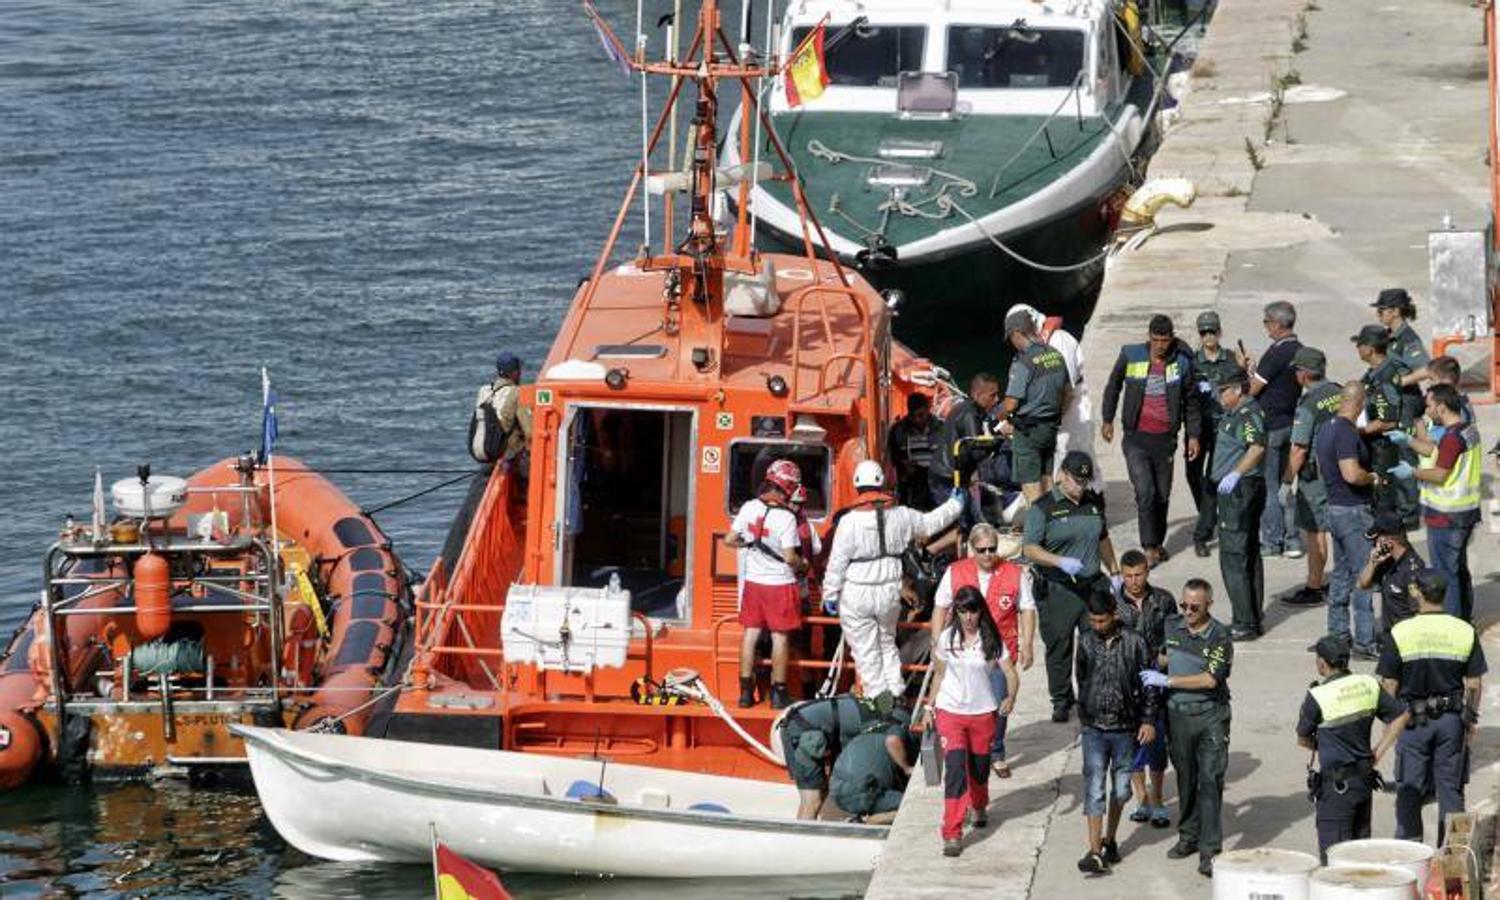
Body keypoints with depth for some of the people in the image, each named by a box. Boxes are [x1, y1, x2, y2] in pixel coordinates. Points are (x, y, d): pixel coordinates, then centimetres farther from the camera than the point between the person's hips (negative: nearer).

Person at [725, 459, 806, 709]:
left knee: (751, 633, 11)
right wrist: (802, 564, 1)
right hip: (780, 584, -5)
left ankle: (746, 690, 13)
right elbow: (790, 557, -21)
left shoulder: (749, 508, -5)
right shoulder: (786, 517, -20)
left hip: (753, 582, 5)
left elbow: (729, 540, 1)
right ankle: (778, 693, 8)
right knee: (779, 637, 4)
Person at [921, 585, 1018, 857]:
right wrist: (930, 706, 11)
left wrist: (1011, 697, -27)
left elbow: (1011, 674, -8)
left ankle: (979, 807, 50)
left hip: (982, 712, 1)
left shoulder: (991, 640, -5)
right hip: (950, 712, 0)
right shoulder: (947, 639, -1)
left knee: (979, 768, 15)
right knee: (955, 768, -13)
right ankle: (952, 834, -15)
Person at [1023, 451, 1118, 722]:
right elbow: (1030, 549, -13)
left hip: (1092, 585, 4)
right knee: (1058, 647, 4)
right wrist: (1061, 562, -26)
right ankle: (1061, 701, 17)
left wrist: (1113, 572, 20)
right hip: (1057, 589, -4)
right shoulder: (1044, 508, -7)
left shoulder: (1094, 502, 10)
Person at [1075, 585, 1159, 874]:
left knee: (1121, 789, 10)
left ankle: (1110, 840, 29)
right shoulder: (1086, 641, 0)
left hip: (1126, 728, -1)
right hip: (1094, 728, 1)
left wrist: (1148, 721, -5)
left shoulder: (1134, 642, -8)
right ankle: (1095, 851, -10)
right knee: (1094, 788, -8)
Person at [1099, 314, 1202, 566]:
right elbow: (1113, 386, 13)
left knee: (1162, 495, 9)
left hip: (1165, 438, 2)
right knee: (1145, 493, -12)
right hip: (1136, 438, -2)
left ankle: (1158, 543, 25)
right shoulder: (1130, 356, -3)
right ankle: (1149, 548, -7)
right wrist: (1107, 420, 14)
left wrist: (1193, 435, 7)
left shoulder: (1182, 363, -1)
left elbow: (1191, 401, 10)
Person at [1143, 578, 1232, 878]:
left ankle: (1209, 850, -8)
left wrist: (1167, 681, -14)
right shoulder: (1172, 629, 6)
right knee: (1185, 778, 13)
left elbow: (1210, 679, -18)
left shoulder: (1220, 637, -10)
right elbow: (1163, 660, 23)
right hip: (1178, 715, 5)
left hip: (1210, 716, -5)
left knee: (1210, 780, -8)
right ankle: (1188, 836, 27)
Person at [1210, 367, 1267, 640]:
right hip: (1237, 491, 11)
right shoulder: (1237, 414, 16)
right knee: (1250, 555, 16)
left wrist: (1235, 474, -37)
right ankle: (1254, 620, 23)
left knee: (1234, 558, -9)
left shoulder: (1248, 414, -17)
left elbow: (1258, 446, -33)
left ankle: (1245, 625, -9)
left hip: (1239, 490, -11)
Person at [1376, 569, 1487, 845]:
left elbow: (1389, 684, -7)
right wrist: (1471, 717, 12)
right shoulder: (1465, 632, -4)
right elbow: (1474, 683, 0)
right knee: (1451, 787, 10)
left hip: (1414, 719, -2)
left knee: (1410, 789, 8)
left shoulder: (1401, 633, -11)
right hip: (1452, 719, 2)